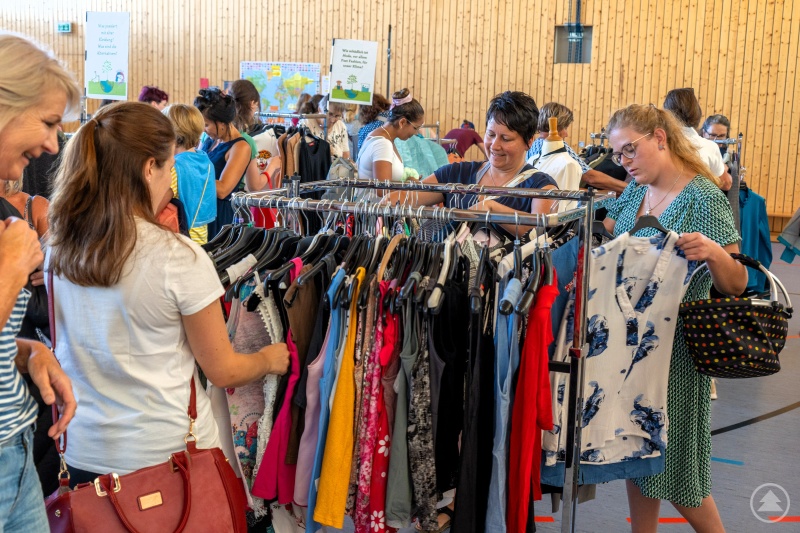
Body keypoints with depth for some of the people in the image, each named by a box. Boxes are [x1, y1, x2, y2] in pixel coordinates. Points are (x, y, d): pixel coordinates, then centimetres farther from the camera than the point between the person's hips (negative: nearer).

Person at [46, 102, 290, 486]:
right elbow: (223, 371, -10)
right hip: (166, 453, -5)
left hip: (82, 453, 5)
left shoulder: (59, 248, -4)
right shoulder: (179, 257, -20)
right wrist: (271, 358, 10)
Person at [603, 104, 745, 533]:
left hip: (675, 347, -6)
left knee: (673, 465, 4)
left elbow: (736, 285, -16)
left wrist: (713, 253, -37)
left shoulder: (704, 199, -14)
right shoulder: (636, 190, 6)